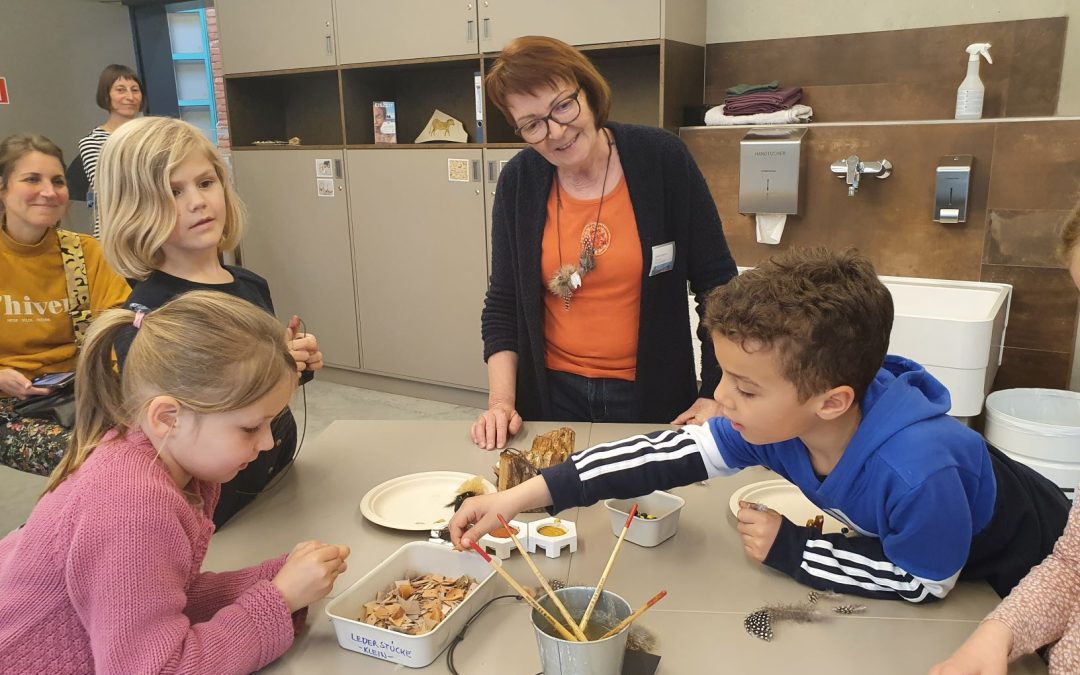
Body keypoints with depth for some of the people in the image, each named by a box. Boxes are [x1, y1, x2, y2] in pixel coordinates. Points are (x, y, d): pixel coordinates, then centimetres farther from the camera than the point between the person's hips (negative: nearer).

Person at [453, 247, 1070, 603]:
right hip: (889, 543, 5)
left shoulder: (916, 470, -43)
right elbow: (667, 455, -25)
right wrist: (521, 497, -29)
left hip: (1031, 576, -5)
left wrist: (790, 549, -25)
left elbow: (925, 583, -26)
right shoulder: (772, 422, -25)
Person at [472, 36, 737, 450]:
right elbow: (503, 303, 1)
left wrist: (716, 395, -8)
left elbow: (716, 282, -7)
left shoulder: (660, 157, -12)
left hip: (653, 397, -1)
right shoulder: (518, 182, -6)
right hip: (553, 395, 2)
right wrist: (501, 401, -9)